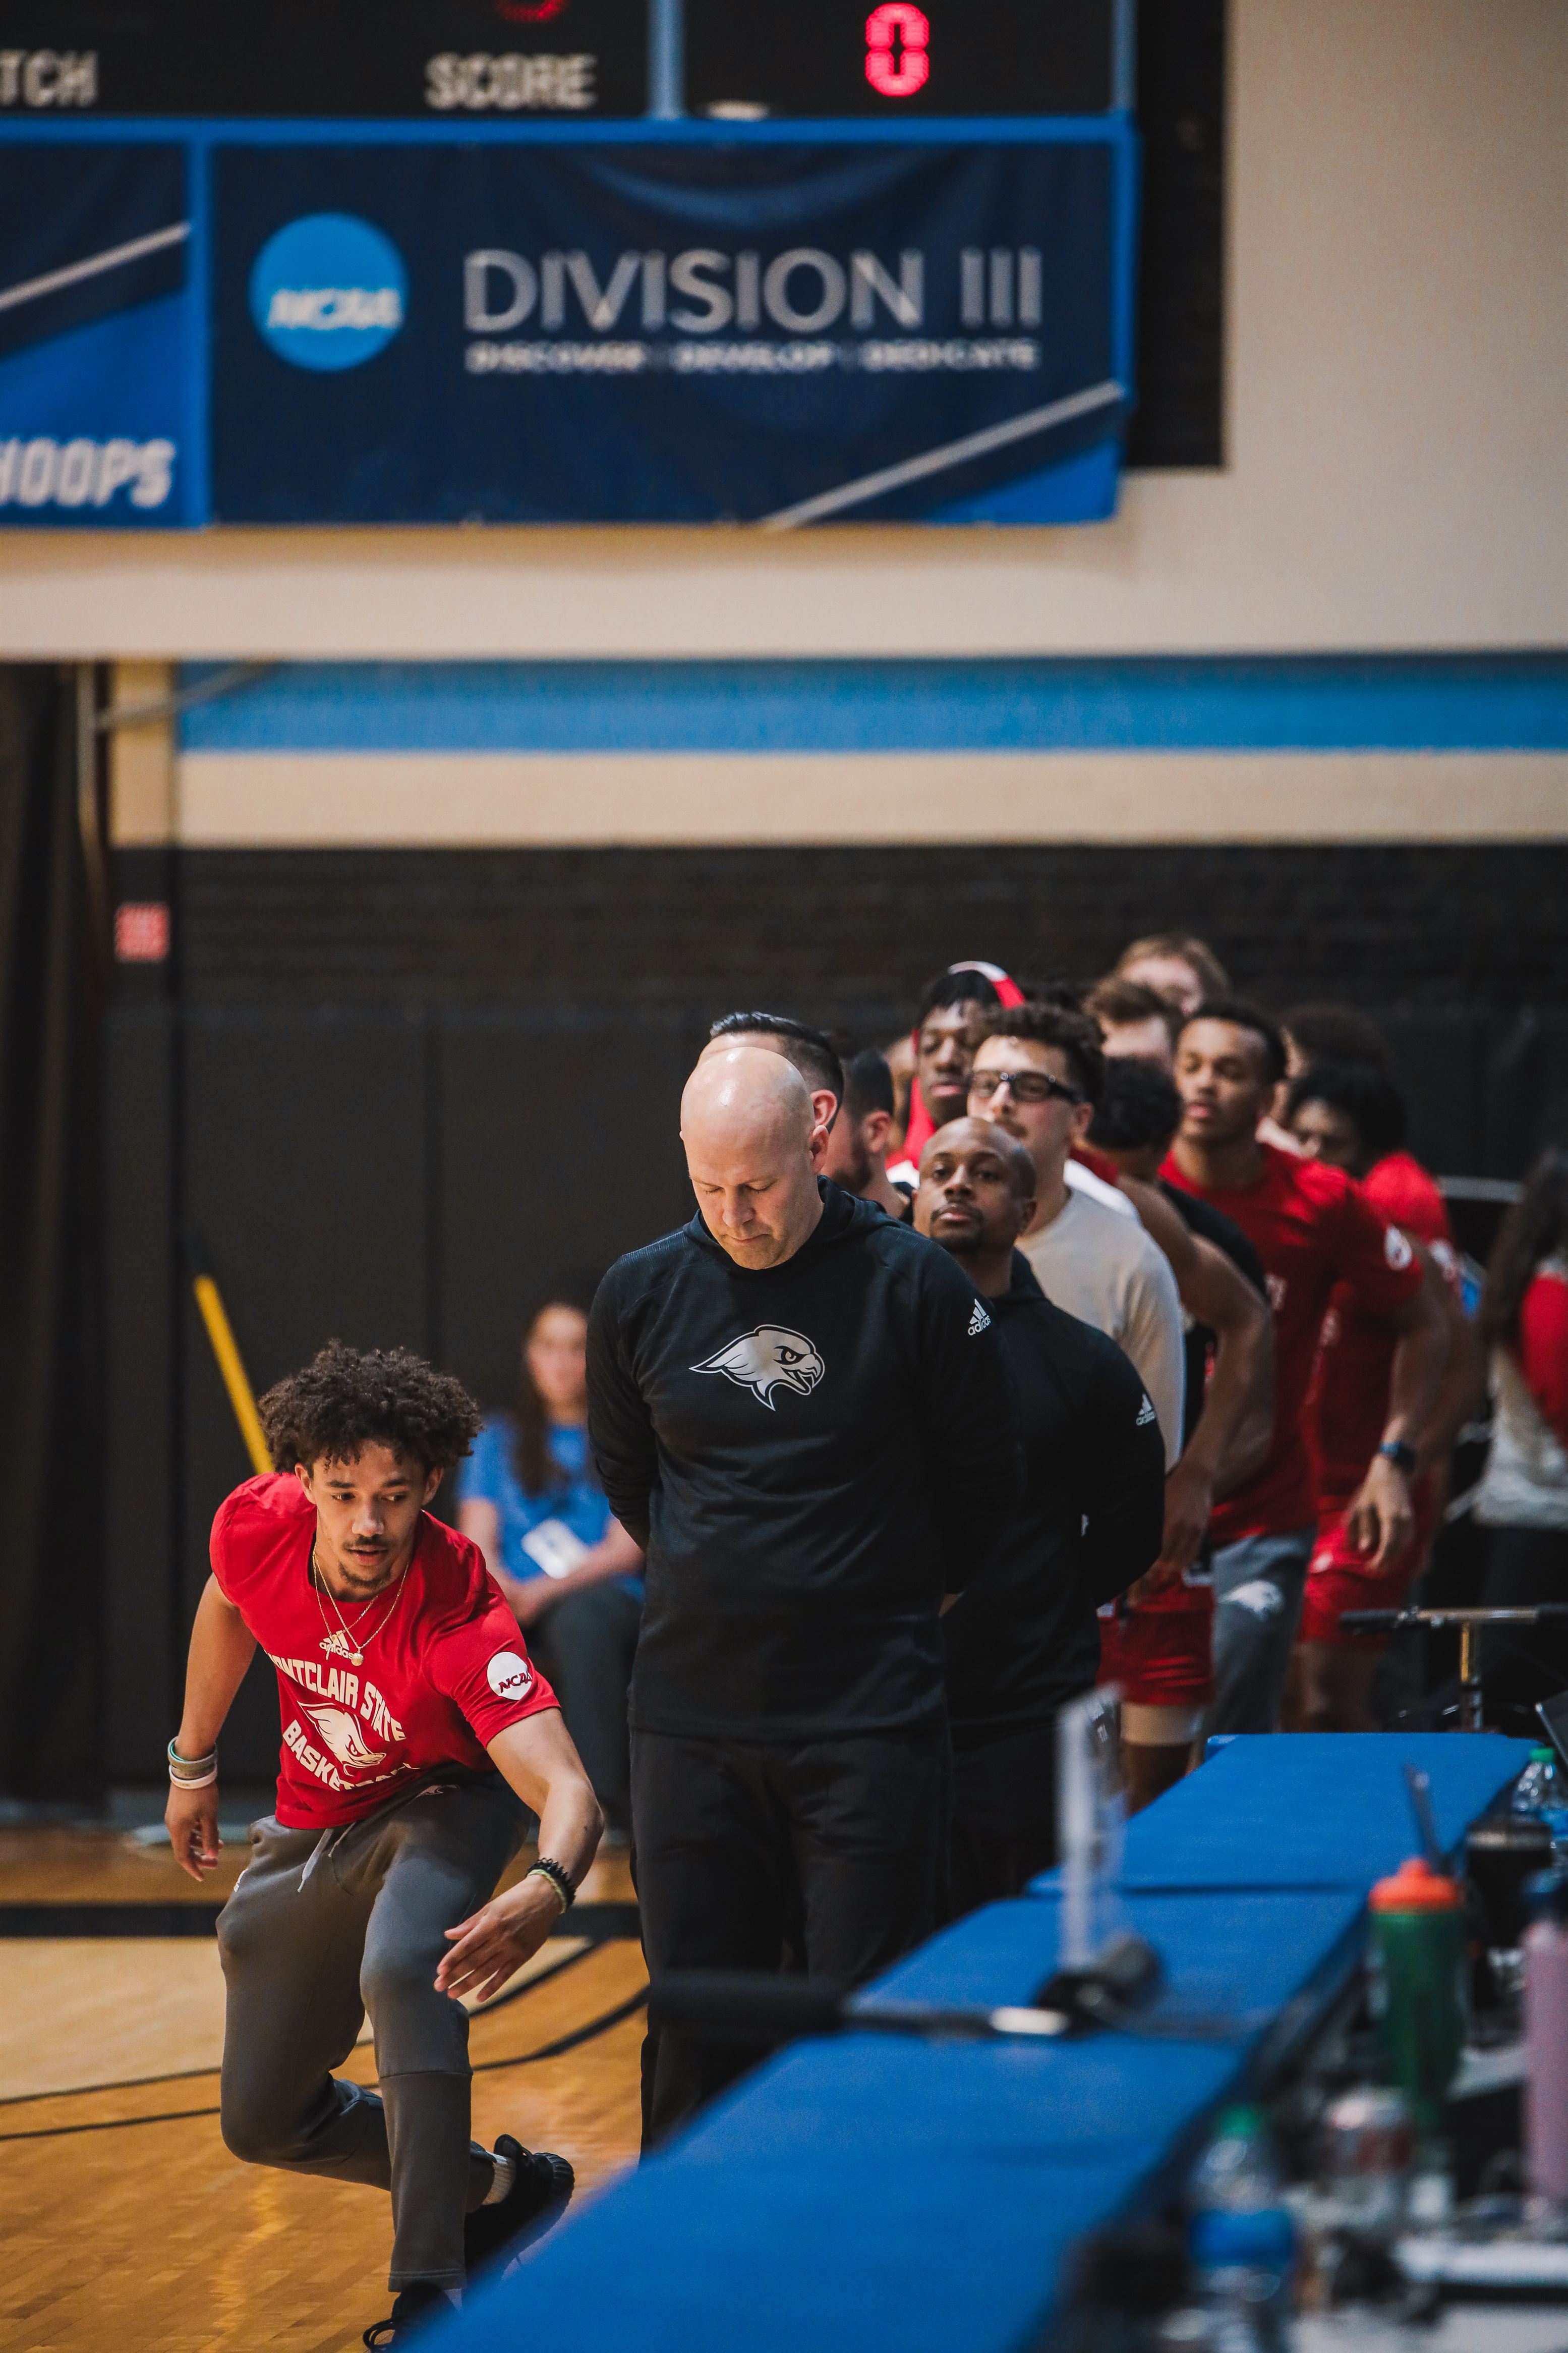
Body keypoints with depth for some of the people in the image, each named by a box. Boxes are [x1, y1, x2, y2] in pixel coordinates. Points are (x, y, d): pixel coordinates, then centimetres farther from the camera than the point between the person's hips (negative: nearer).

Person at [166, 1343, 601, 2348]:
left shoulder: (459, 1614, -36)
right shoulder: (258, 1525, -24)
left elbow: (568, 1787, -47)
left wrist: (547, 1890, -68)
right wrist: (194, 1761, 14)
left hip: (445, 1805, -5)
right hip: (313, 1829, 6)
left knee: (403, 1969, -39)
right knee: (265, 2123, 10)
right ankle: (503, 2187, 32)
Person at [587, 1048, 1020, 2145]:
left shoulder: (914, 1285, -7)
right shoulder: (641, 1293, 3)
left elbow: (986, 1480, 5)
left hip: (870, 1721, -3)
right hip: (690, 1713, 3)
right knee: (696, 2030, 7)